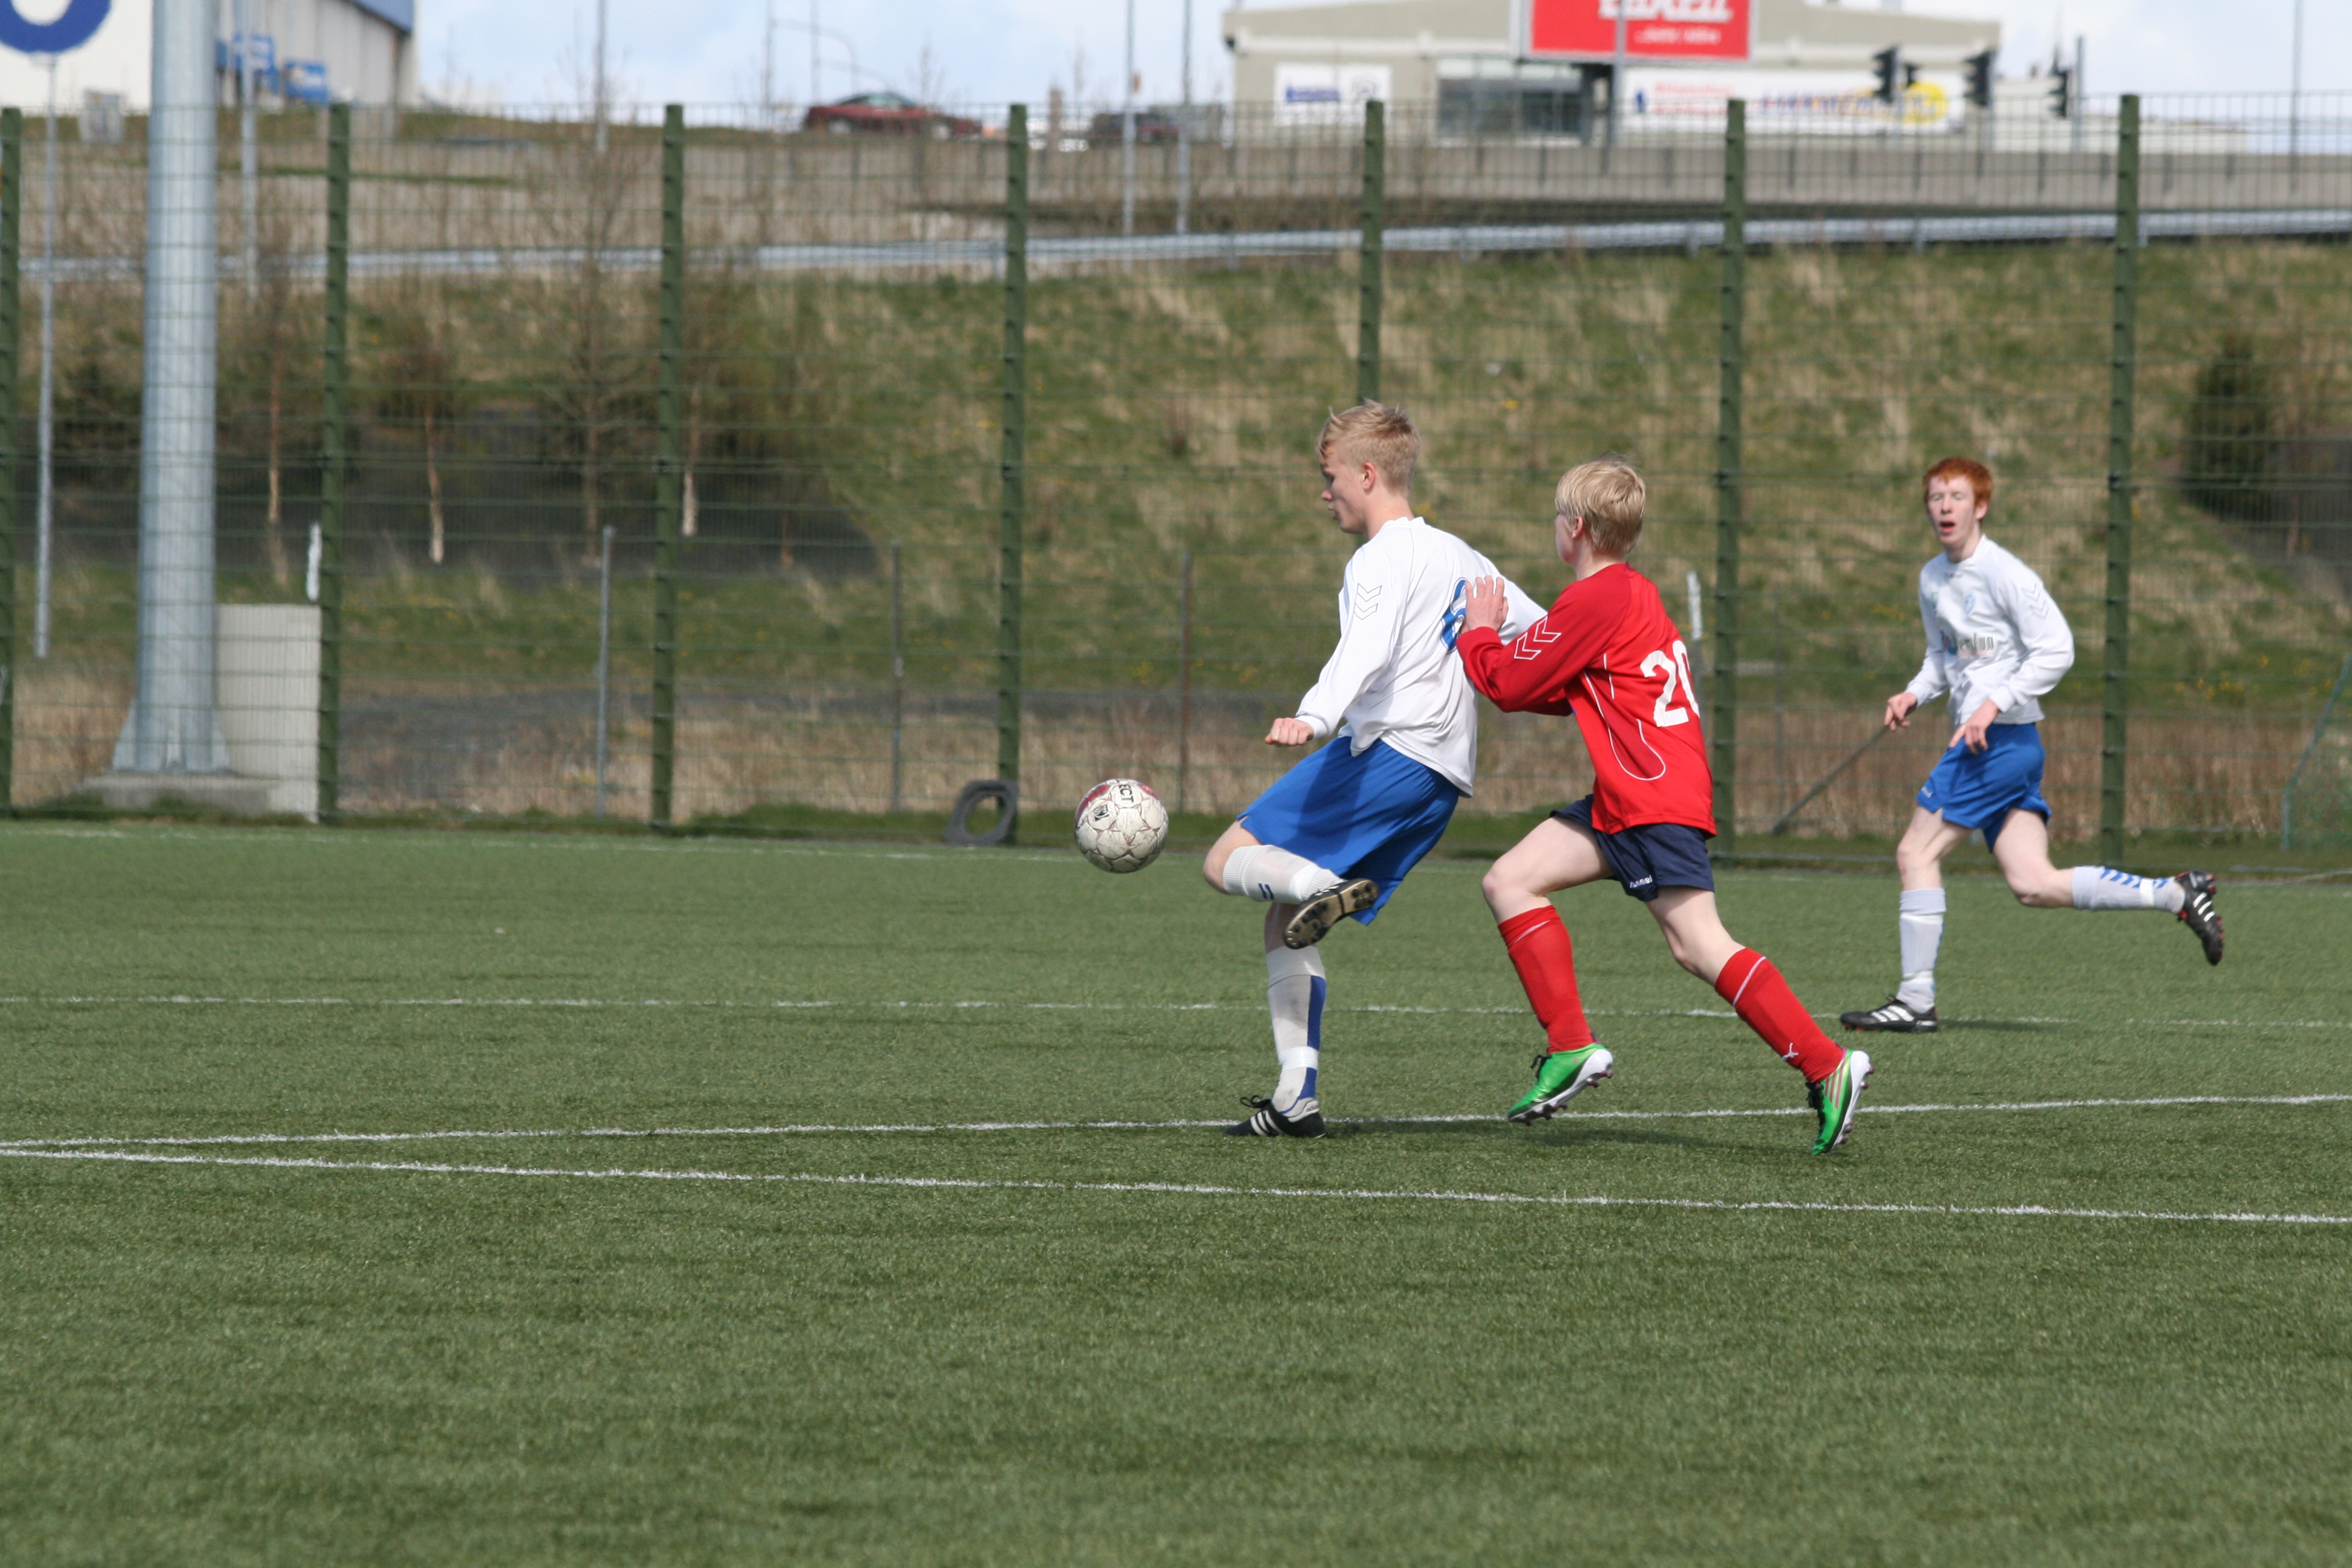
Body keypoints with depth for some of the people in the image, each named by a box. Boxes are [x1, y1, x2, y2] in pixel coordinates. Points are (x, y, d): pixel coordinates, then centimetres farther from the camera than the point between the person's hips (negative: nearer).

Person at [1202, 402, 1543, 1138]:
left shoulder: (1383, 559, -6)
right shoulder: (1458, 556, 22)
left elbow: (1368, 648, -25)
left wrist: (1316, 717, -40)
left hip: (1388, 747, -9)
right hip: (1443, 779, 9)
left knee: (1228, 861, -9)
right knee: (1285, 924, 11)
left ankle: (1321, 888, -37)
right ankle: (1297, 1097, 2)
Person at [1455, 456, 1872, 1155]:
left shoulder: (1595, 600, -13)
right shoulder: (1635, 593, 18)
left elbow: (1511, 682, -7)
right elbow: (1573, 693, 25)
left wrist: (1480, 634, 12)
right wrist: (1498, 641, 20)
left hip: (1654, 802, -10)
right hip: (1624, 803, 10)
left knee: (1699, 945, -14)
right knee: (1510, 882, 5)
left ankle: (1826, 1065, -16)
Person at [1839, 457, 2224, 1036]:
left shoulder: (2004, 573, -12)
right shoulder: (1933, 578, 15)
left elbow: (2056, 650, -15)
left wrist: (1995, 703, -20)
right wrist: (1915, 693, 8)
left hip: (2002, 737, -9)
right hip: (1980, 743, 9)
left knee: (1916, 853, -6)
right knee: (2034, 885, 1)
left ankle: (1915, 1000, 0)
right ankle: (2176, 894, 7)